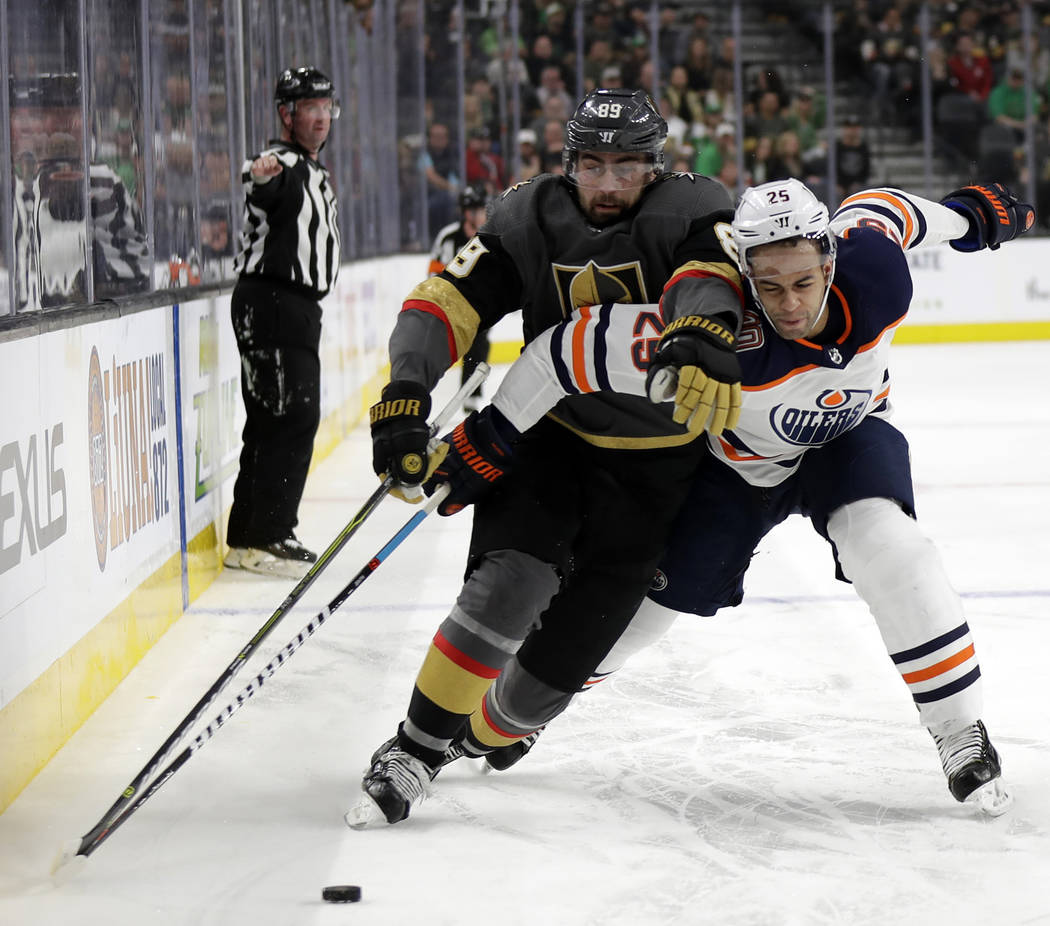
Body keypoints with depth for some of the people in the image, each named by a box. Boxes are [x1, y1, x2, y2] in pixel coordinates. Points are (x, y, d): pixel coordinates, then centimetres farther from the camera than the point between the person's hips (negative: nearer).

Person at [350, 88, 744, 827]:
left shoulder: (690, 210, -13)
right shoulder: (531, 219, -5)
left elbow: (708, 272, -34)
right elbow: (447, 300, -9)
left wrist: (705, 333, -58)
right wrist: (406, 389, -26)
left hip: (653, 462, -1)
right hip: (546, 430, 1)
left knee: (573, 636, -3)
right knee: (510, 584, -22)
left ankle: (483, 735, 24)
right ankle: (412, 754, -14)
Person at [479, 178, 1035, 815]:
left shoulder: (874, 268, -33)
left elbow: (878, 207, -8)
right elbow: (581, 344, -38)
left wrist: (969, 213, 11)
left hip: (849, 435, 1)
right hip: (741, 462, -1)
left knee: (885, 544, -27)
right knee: (655, 592, 7)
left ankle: (960, 732, -14)